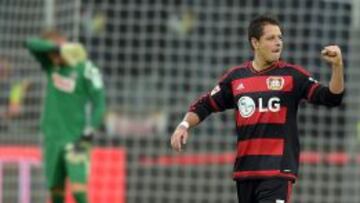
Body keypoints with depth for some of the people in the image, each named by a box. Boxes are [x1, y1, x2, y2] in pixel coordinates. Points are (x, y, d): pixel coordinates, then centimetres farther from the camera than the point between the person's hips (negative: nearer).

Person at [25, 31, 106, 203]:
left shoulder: (86, 70, -10)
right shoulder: (51, 65, 5)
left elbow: (99, 103, -9)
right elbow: (31, 44, -9)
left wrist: (88, 133, -17)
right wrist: (58, 47, -23)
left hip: (75, 137, -5)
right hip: (53, 137, 5)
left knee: (78, 187, -16)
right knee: (56, 188, 5)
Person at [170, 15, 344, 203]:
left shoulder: (292, 75, -1)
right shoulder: (235, 76, 8)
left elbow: (331, 97, -7)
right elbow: (205, 105, 15)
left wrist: (337, 66, -23)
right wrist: (184, 125, -1)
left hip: (278, 171, -4)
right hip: (244, 171, 4)